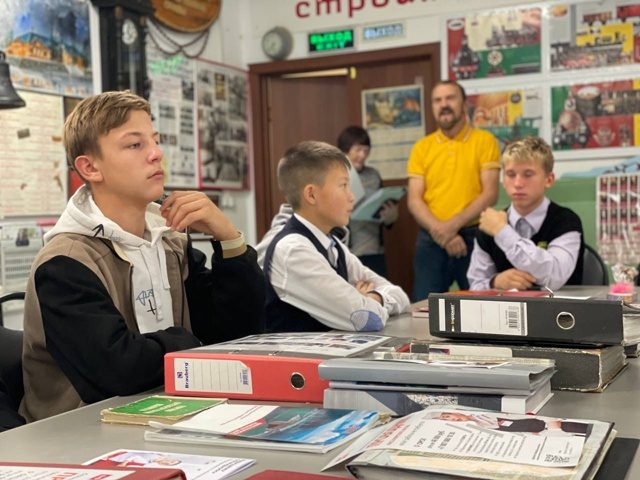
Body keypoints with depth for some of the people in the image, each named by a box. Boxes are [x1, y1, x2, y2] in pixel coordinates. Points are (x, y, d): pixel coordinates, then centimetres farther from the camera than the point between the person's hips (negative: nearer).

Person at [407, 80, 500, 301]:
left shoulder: (484, 140, 2)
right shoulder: (421, 147, 8)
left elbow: (490, 194, -6)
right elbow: (414, 200, 2)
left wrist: (453, 225, -16)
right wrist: (439, 231, -15)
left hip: (474, 236, -2)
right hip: (431, 240, 2)